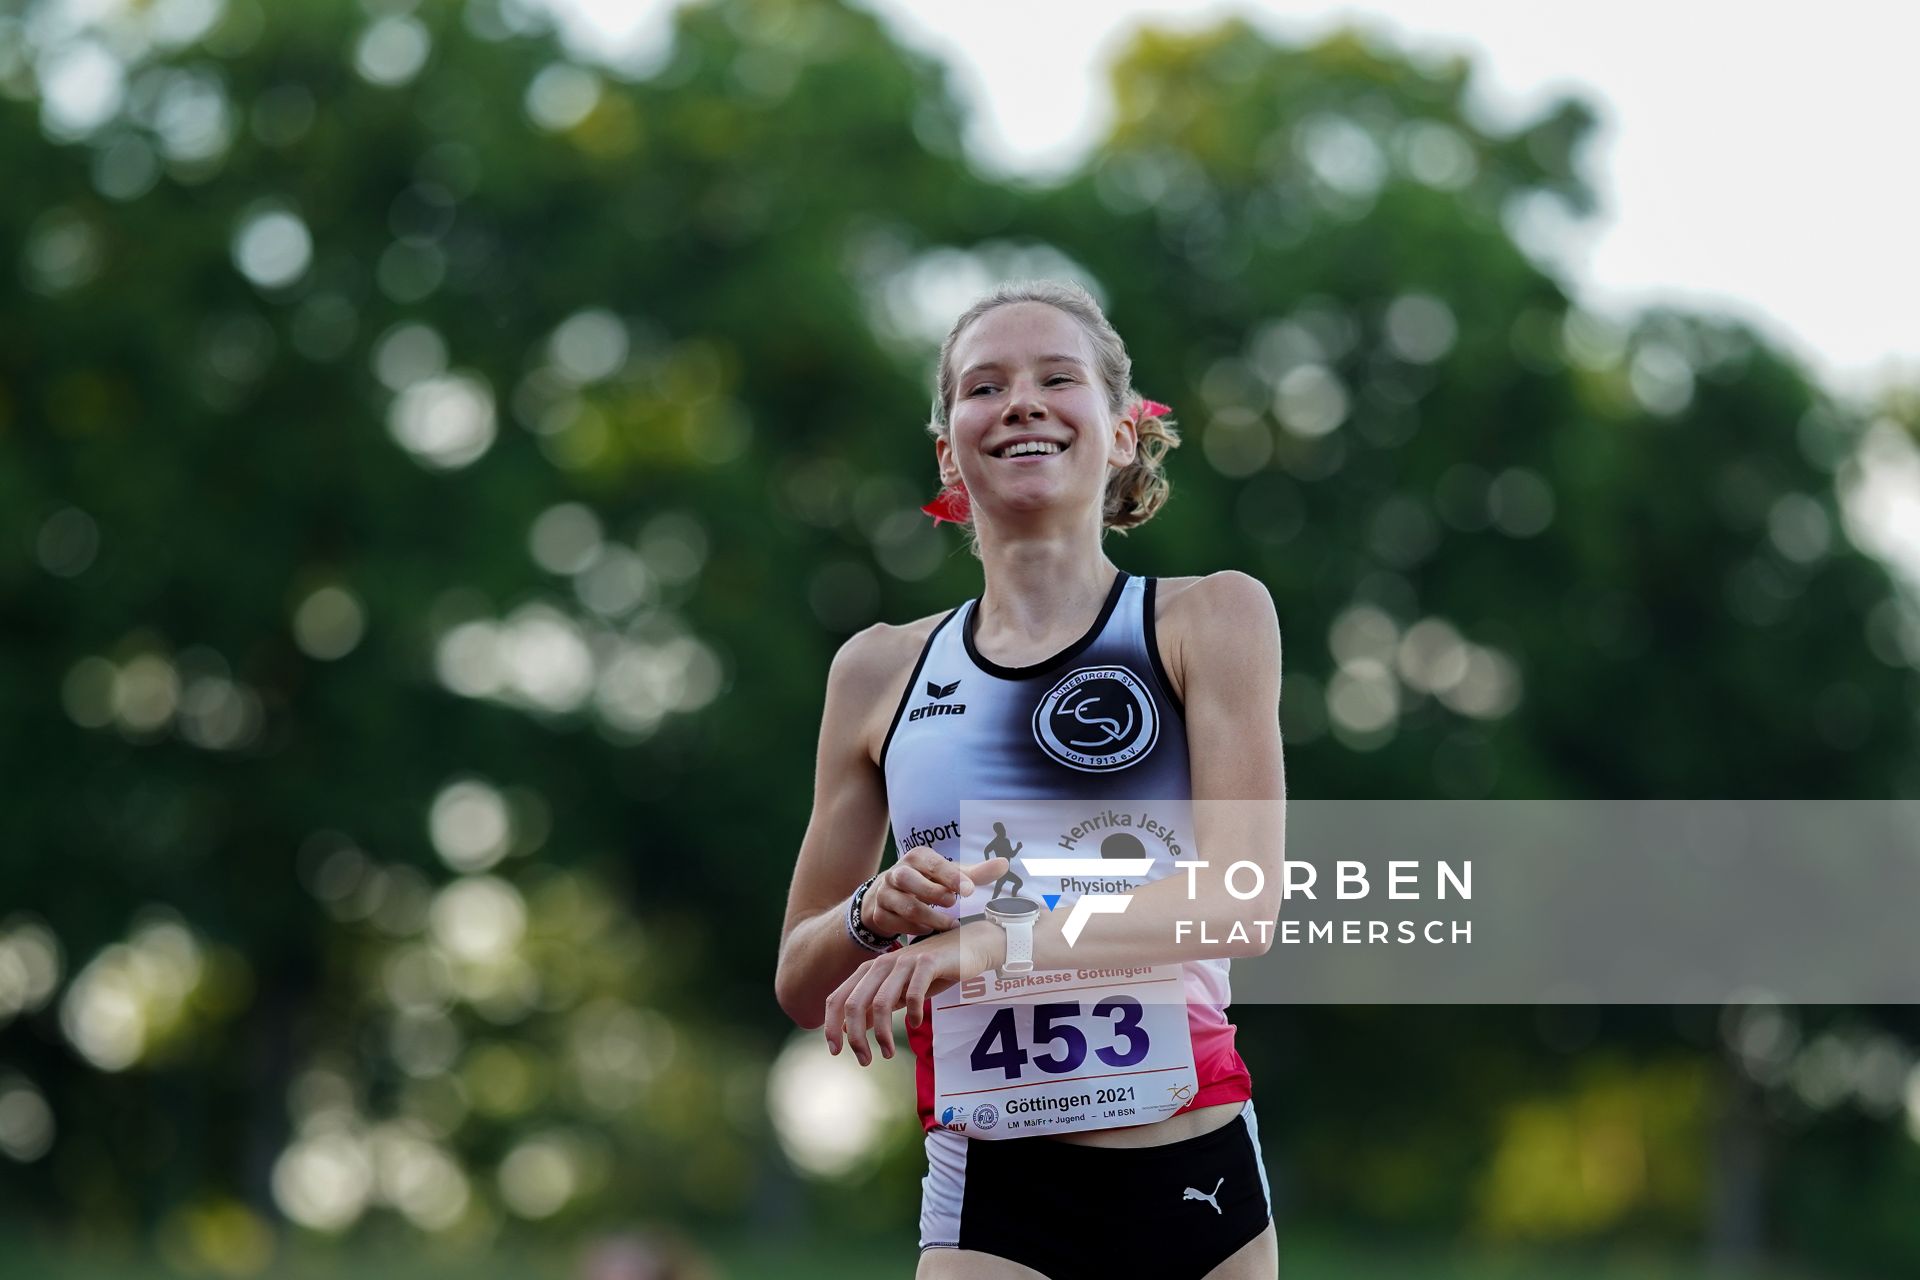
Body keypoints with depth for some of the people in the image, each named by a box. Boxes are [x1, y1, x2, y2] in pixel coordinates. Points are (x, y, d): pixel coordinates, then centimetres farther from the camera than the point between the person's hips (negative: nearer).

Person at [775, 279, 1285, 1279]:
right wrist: (876, 917, -8)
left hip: (1198, 1190, 0)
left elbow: (1247, 895, -10)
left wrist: (990, 943, -21)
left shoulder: (1210, 620, 3)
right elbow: (801, 987, 15)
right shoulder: (880, 673, 9)